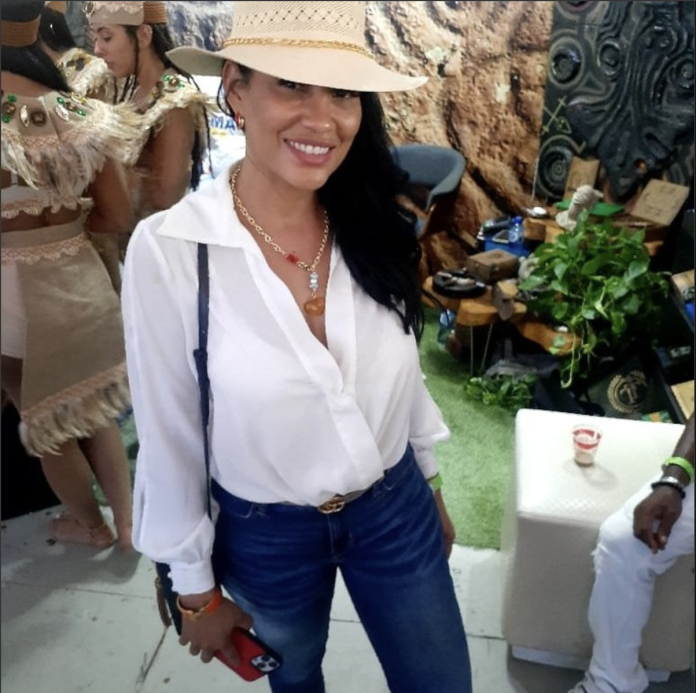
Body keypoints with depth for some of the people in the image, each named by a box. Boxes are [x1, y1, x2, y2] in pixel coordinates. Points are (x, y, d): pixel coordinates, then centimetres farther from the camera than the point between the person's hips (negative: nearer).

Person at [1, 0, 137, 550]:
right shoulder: (78, 113, -5)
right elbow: (120, 218, -1)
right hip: (76, 277, 4)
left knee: (45, 419, 18)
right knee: (93, 408, 22)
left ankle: (91, 525, 38)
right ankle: (128, 523, 33)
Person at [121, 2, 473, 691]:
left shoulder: (373, 227, -12)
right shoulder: (168, 250, -23)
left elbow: (403, 370, 2)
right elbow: (169, 437, -13)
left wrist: (430, 487, 12)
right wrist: (196, 588, -3)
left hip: (396, 512, 3)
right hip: (266, 535, -2)